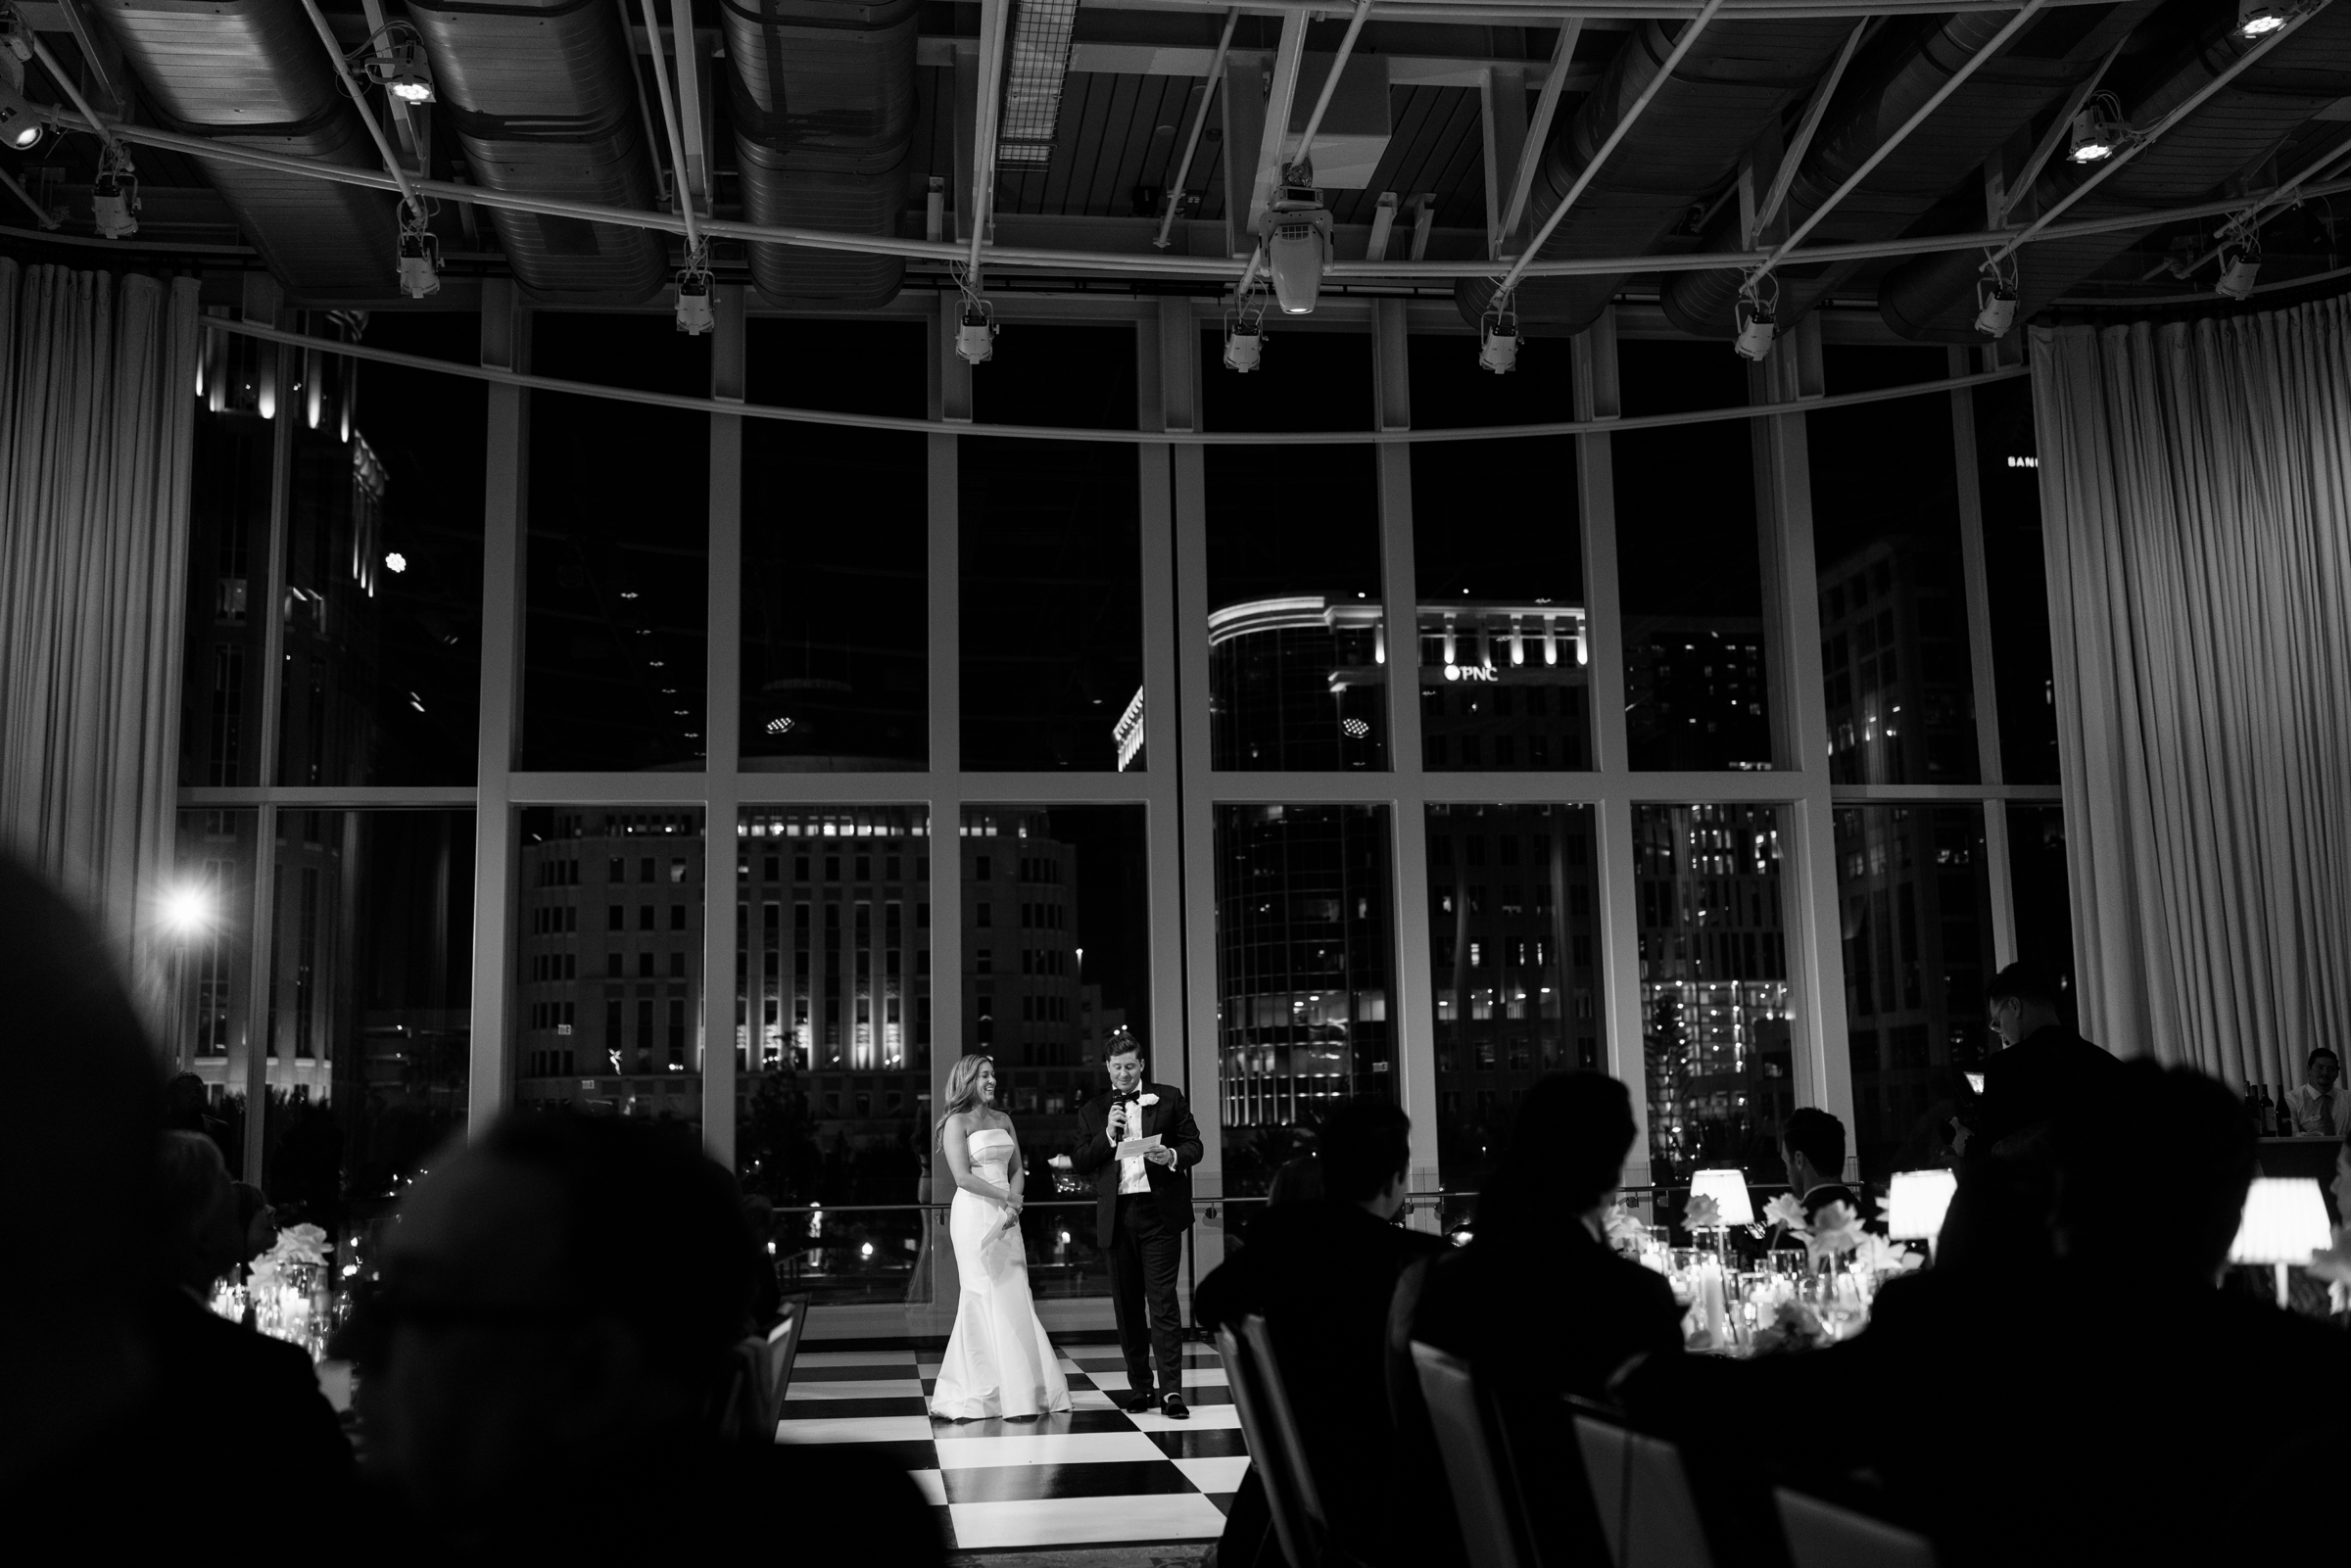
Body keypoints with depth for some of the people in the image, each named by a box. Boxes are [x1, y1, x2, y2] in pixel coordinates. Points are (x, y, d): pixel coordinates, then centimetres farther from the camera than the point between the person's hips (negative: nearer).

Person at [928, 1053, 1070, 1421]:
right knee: (988, 1299, -5)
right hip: (974, 1215, -6)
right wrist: (1005, 1199, -13)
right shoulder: (957, 1122, -3)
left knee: (1013, 1300, 3)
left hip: (1005, 1216, 6)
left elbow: (1017, 1170, 14)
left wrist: (1013, 1202, -5)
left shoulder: (1002, 1120, 16)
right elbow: (963, 1176, -13)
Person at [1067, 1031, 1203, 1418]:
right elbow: (1079, 1164, 6)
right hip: (1117, 1216, 3)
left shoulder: (1169, 1098, 7)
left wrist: (1172, 1156, -14)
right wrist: (1107, 1135, -9)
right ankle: (1139, 1386, 16)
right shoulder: (1092, 1110, 12)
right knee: (1127, 1304, 7)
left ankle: (1171, 1391, -9)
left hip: (1160, 1212, -3)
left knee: (1162, 1300, -8)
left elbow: (1194, 1145, 7)